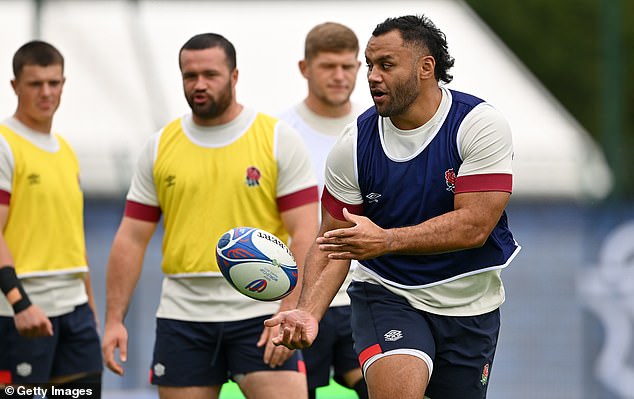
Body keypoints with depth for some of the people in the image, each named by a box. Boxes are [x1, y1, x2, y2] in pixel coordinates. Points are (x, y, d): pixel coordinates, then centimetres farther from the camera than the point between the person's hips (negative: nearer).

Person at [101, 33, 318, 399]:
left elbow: (304, 234, -5)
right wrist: (115, 319, 1)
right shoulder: (160, 147, 8)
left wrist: (288, 315, -16)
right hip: (183, 318, 3)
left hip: (261, 316, -3)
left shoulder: (279, 139, 0)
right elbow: (132, 238, 9)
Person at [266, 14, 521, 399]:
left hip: (469, 306, 1)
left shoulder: (481, 125, -14)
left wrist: (386, 240, -34)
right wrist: (308, 312, -21)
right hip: (385, 294, -1)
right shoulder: (355, 143, -7)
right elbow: (332, 241, -4)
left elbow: (474, 226, -23)